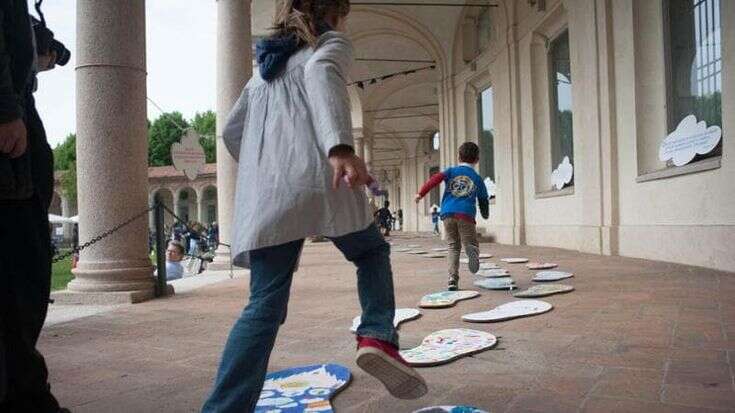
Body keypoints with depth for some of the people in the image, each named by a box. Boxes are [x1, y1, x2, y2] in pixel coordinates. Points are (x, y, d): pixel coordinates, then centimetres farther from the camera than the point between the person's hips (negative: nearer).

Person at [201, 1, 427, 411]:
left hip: (264, 194, 5)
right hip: (317, 179, -5)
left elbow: (231, 131, 30)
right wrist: (340, 147, -27)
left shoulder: (265, 67, 33)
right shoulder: (332, 42, 14)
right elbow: (321, 72, -12)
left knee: (265, 305, 3)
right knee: (372, 251, 19)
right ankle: (378, 338, -1)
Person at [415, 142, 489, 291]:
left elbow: (436, 178, -4)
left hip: (448, 213, 2)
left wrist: (421, 193, -9)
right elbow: (484, 201, 22)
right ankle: (472, 250, -34)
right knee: (471, 243, 6)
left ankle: (452, 280, 2)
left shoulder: (451, 171, 15)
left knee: (453, 247, 13)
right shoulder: (477, 179, 16)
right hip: (466, 214, -1)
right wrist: (485, 215, 42)